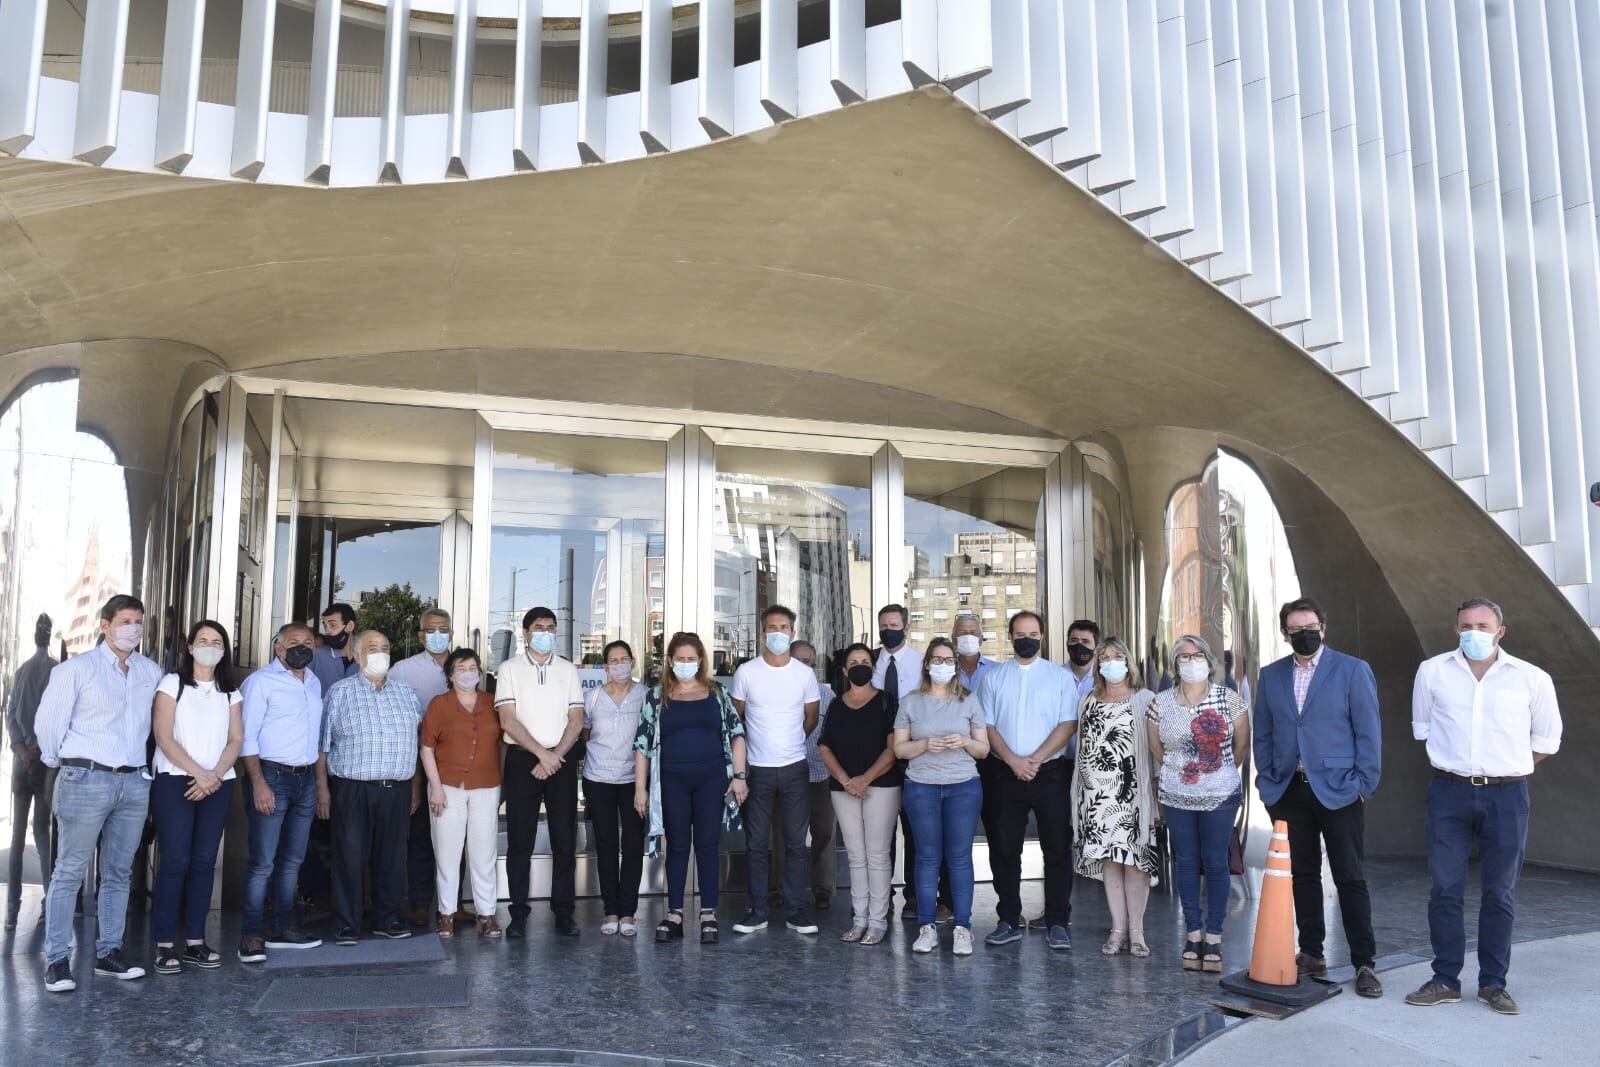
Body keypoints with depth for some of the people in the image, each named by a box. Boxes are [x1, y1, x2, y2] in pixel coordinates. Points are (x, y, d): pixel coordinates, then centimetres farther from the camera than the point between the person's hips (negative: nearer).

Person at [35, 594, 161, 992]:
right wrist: (62, 763, 8)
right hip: (86, 780, -5)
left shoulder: (151, 672, 9)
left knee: (119, 874, 10)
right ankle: (57, 960, 5)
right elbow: (47, 722, -2)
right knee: (69, 872, 0)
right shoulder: (77, 669, -4)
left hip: (134, 783, 5)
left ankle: (108, 953, 19)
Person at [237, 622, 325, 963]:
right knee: (263, 862, -6)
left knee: (292, 860, 12)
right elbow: (246, 736, -10)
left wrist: (319, 781, 13)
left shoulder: (314, 683, 14)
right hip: (273, 777, -6)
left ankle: (283, 928, 20)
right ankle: (251, 936, 1)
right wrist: (258, 783, -18)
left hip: (306, 780, 7)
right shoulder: (261, 681, -6)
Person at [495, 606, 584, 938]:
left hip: (562, 760, 2)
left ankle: (564, 912, 11)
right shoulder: (510, 669, 2)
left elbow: (576, 720, 4)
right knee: (520, 840, 2)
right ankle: (519, 914, 10)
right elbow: (508, 720, -7)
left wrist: (555, 756, -8)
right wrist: (541, 753, -12)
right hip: (522, 760, -2)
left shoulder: (568, 670, 9)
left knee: (565, 839, 3)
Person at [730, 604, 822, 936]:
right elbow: (735, 717, 8)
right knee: (757, 844, 5)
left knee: (796, 843, 5)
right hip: (757, 769, -1)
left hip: (795, 768, 1)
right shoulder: (746, 672, -3)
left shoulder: (805, 673, 0)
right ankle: (757, 912, 13)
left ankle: (797, 911, 12)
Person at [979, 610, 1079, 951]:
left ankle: (1057, 924, 10)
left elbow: (1068, 724, -4)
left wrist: (1035, 759, -13)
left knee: (1057, 850, 1)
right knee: (1004, 851, 5)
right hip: (1007, 775, 2)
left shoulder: (1061, 677, 4)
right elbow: (987, 726, 3)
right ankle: (1009, 922, 15)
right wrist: (1014, 761, -10)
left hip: (1051, 773, -2)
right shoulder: (994, 678, 8)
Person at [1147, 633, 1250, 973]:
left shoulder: (1229, 699, -5)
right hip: (1176, 798, 2)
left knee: (1215, 864, 3)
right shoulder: (1160, 703, -1)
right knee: (1186, 863, 8)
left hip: (1220, 797, -1)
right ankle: (1193, 933, 18)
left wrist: (1222, 773, 12)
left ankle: (1214, 937, 13)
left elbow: (1242, 744, 5)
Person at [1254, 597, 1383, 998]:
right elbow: (1263, 735, 12)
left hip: (1339, 792, -3)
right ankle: (1311, 953, 20)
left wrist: (1364, 784, -8)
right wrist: (1267, 781, 4)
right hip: (1289, 792, 4)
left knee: (1350, 879, 2)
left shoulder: (1353, 670, -2)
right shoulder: (1270, 676, 9)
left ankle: (1364, 963, 10)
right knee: (1302, 875, 10)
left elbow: (1369, 732, -3)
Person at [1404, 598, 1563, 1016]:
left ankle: (1493, 983, 17)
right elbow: (1422, 727, 16)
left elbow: (1546, 740, 11)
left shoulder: (1532, 679, -1)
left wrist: (1507, 769, 13)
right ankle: (1445, 980, 11)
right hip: (1450, 793, 1)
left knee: (1500, 894, 6)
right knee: (1445, 890, 2)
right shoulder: (1432, 672, 1)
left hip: (1507, 796, 0)